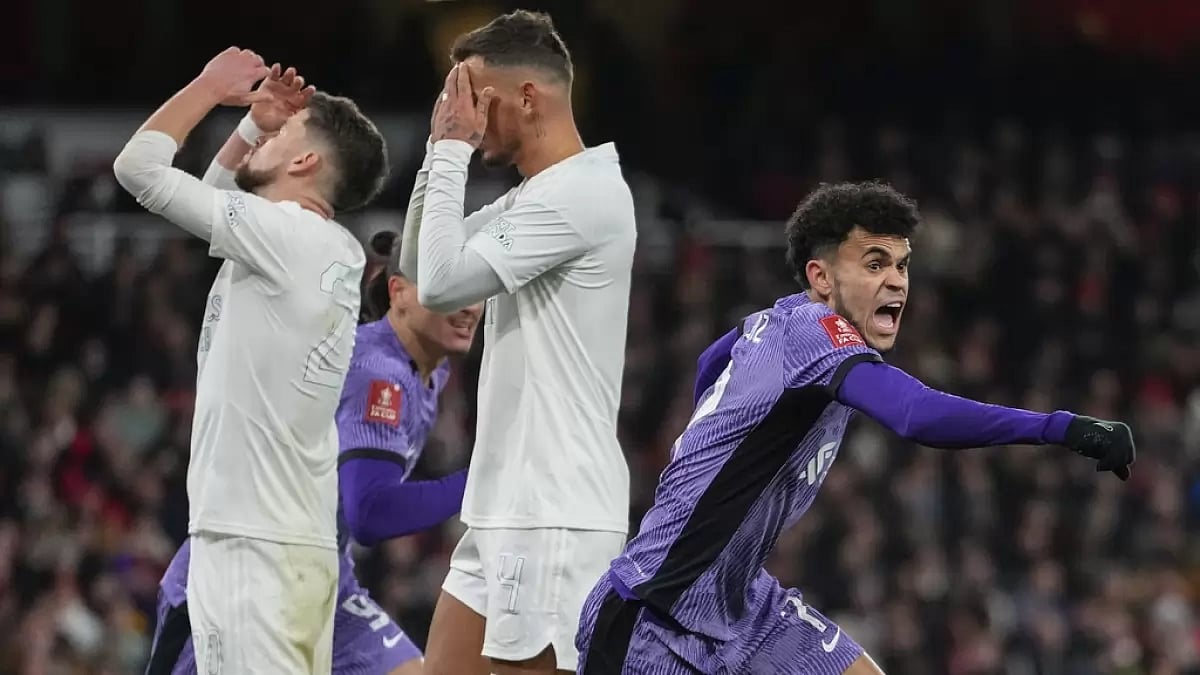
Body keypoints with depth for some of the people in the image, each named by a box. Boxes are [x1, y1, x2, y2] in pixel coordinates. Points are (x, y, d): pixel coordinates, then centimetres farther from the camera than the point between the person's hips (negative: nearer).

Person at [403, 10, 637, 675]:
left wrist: (453, 149, -10)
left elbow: (440, 283, -19)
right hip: (506, 506, 10)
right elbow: (421, 263, 23)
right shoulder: (532, 197, 15)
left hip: (554, 519, -10)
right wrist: (442, 148, 11)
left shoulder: (579, 192, -16)